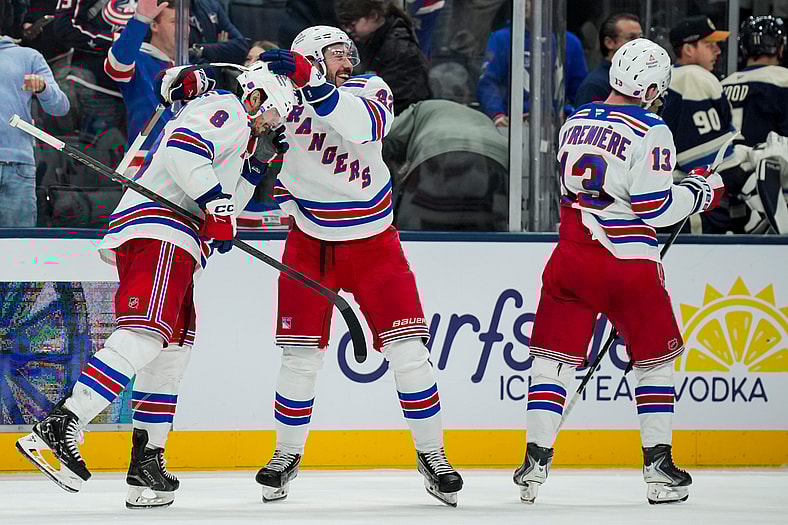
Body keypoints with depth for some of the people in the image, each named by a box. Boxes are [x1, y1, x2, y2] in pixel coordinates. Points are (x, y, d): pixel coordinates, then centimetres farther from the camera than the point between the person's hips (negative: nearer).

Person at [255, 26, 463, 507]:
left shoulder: (370, 91, -14)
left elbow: (364, 126, -38)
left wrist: (313, 81, -48)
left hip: (373, 242, 0)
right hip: (310, 242, 0)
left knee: (407, 349, -5)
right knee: (301, 354, -2)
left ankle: (431, 455, 8)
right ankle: (287, 455, 17)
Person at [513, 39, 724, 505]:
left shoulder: (575, 123, 9)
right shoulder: (651, 131, -11)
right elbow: (654, 208, -14)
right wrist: (701, 191, 1)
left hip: (573, 257, 4)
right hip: (629, 265, -4)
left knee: (555, 357, 8)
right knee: (655, 360, 12)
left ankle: (536, 461, -1)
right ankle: (658, 464, 9)